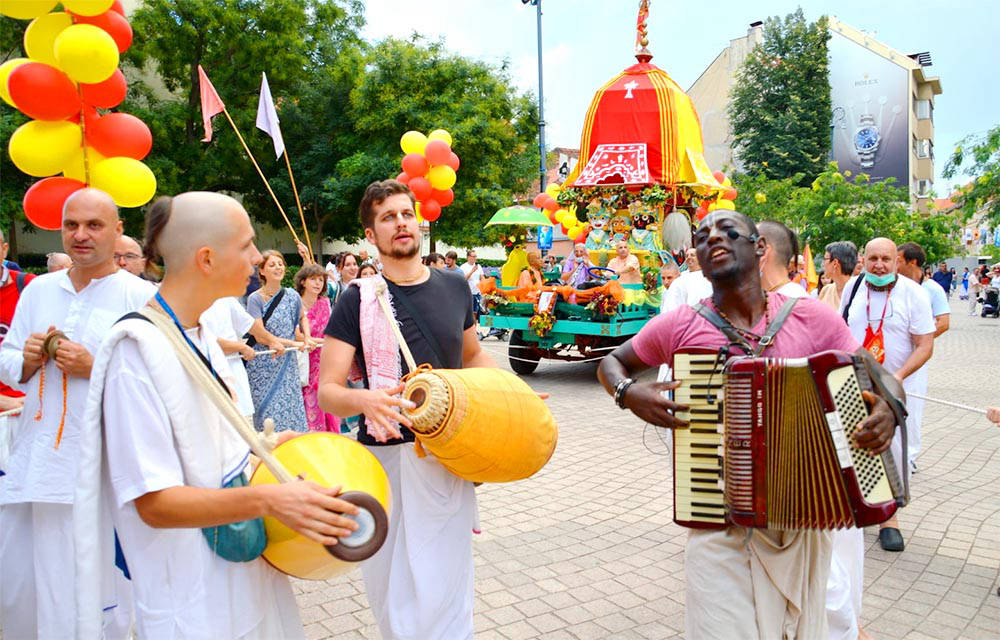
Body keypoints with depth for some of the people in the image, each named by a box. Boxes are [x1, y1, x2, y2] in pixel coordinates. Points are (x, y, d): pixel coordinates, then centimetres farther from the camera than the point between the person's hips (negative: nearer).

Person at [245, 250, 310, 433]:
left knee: (291, 411, 2)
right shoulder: (255, 298, -8)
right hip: (263, 366, -3)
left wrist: (306, 338, 4)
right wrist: (294, 343, -14)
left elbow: (302, 317, 23)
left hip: (287, 365, 3)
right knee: (267, 413, -2)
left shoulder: (292, 296, 4)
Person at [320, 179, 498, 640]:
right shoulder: (359, 300, -4)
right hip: (384, 453, -1)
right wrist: (364, 400, -29)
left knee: (443, 590, 1)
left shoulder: (454, 287, 5)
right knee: (390, 593, 11)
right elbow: (327, 391, -7)